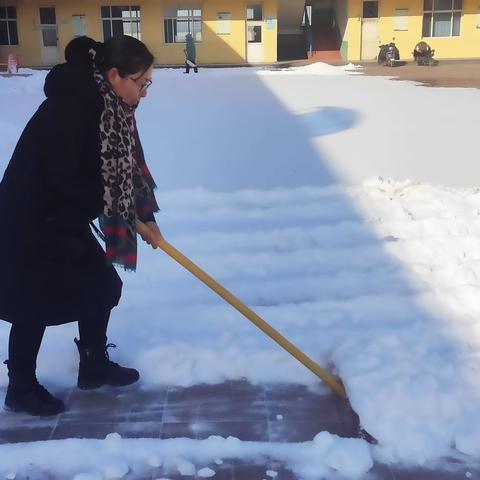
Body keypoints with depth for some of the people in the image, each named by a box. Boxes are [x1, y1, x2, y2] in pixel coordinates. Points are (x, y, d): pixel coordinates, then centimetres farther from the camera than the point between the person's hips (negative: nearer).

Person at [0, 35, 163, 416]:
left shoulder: (108, 106, 1)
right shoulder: (69, 108, -27)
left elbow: (122, 168, 8)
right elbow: (64, 178, -29)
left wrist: (146, 217, 9)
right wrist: (117, 206, -16)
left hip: (63, 219, 9)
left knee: (102, 285, 12)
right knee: (35, 304, 2)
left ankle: (94, 365, 31)